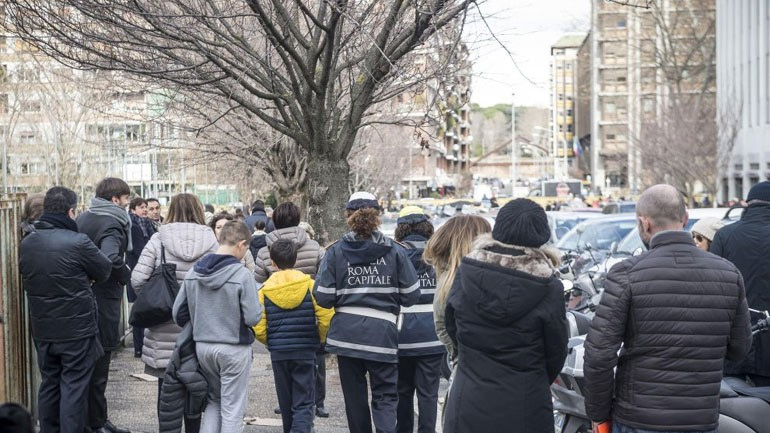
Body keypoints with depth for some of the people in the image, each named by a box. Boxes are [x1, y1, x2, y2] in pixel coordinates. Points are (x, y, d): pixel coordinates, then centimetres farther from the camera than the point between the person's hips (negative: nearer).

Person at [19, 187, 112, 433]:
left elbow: (27, 276, 14)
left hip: (42, 329, 6)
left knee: (49, 384, 17)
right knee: (74, 388, 1)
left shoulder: (26, 244, 2)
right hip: (77, 329, -6)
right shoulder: (78, 242, -19)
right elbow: (105, 271, -6)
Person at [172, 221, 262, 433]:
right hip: (234, 348, -5)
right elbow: (252, 317, -18)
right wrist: (259, 308, 4)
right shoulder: (242, 275, -17)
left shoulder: (193, 272, -1)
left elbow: (178, 312, 4)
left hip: (202, 346, 5)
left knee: (214, 401, 22)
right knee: (232, 408, 6)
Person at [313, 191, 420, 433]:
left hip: (346, 334, 1)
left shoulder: (335, 252, -2)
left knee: (354, 396, 14)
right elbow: (411, 295, -2)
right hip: (382, 334, -1)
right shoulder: (395, 252, -3)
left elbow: (323, 297, -6)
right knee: (385, 396, 6)